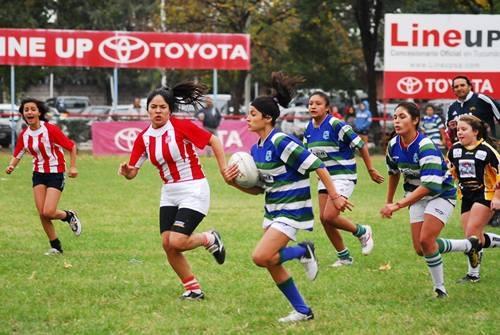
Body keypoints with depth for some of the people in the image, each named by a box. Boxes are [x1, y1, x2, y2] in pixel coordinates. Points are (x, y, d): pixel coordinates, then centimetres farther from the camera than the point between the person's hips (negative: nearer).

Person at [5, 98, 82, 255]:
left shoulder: (51, 130, -17)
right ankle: (56, 247, 15)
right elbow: (17, 154, 9)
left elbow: (71, 146, -10)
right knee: (41, 213, -1)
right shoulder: (24, 135, -1)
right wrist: (11, 166, -12)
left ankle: (69, 216, 19)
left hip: (55, 173, -5)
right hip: (38, 173, 5)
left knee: (48, 212, -15)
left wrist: (73, 167, -15)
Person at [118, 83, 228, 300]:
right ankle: (193, 289, 12)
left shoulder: (181, 127, -15)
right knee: (167, 244, -3)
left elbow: (214, 141, -10)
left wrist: (224, 169, -15)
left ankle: (210, 239, 15)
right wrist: (126, 171, -21)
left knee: (177, 242, -17)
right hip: (169, 193, 6)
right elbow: (132, 171, 2)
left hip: (194, 190, -6)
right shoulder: (144, 138, 1)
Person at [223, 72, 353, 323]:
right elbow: (258, 188, 13)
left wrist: (334, 196, -20)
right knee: (272, 263, 9)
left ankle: (303, 251, 3)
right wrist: (234, 182, -5)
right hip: (273, 210, 9)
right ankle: (303, 312, 21)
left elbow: (316, 165, -20)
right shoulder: (256, 149, 7)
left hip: (292, 210, -9)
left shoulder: (281, 142, -20)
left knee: (261, 257, -20)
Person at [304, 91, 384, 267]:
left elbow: (361, 146, -12)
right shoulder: (309, 129, 3)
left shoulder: (336, 125, -18)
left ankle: (362, 232, 10)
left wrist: (371, 170, -7)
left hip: (343, 176, -7)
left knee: (329, 216, -17)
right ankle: (344, 256, 17)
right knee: (323, 218, 1)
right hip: (325, 176, 7)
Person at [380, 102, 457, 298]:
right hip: (418, 196, 7)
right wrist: (389, 201, 17)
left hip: (441, 194, -7)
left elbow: (429, 185, -37)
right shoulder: (394, 145, -9)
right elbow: (394, 172, 12)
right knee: (420, 249, 0)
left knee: (426, 240, -21)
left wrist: (398, 205, -39)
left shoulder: (425, 147, -30)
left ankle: (440, 288, -5)